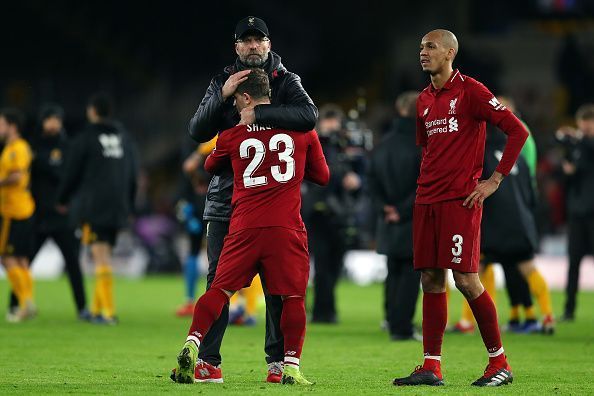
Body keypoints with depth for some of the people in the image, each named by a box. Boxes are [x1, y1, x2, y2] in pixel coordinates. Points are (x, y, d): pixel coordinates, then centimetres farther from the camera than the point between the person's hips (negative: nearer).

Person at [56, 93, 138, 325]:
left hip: (94, 207, -6)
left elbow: (72, 174, 0)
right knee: (104, 256, 15)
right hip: (119, 208, 6)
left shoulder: (85, 138, -4)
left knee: (101, 256, -8)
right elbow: (132, 175, 16)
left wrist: (63, 200, 16)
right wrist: (129, 205, 24)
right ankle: (97, 308, 19)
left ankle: (108, 312, -15)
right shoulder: (123, 136, 12)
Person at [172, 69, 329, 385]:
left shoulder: (231, 135, 7)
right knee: (293, 296, 4)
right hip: (287, 228, -1)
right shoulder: (301, 129, 8)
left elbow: (210, 166, 27)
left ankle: (192, 345, -6)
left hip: (244, 228, 1)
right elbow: (322, 176, 17)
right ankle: (291, 367, 0)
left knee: (220, 289, 6)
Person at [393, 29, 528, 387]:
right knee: (431, 280, 4)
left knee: (466, 280, -10)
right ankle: (431, 367, 6)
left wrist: (495, 180, -11)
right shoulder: (424, 100, 15)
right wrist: (428, 177, 15)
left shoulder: (469, 90, -7)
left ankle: (500, 363, 0)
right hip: (427, 198, 7)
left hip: (460, 199, -7)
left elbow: (518, 131, -9)